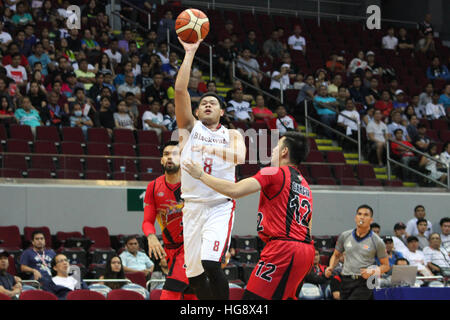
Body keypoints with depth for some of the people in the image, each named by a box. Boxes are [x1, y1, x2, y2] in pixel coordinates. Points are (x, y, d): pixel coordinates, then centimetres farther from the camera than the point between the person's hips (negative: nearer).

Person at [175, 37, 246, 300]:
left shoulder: (232, 135, 9)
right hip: (193, 207, 3)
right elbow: (180, 90, -3)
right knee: (194, 275, 6)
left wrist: (212, 149, -28)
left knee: (211, 264, -23)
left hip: (220, 207, -3)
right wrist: (189, 54, -7)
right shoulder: (190, 127, 10)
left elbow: (240, 156, -13)